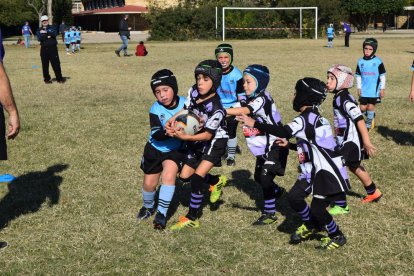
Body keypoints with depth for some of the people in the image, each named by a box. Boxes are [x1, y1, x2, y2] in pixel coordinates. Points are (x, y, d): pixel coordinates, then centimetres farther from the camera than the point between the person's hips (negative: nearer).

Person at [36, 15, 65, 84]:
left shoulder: (52, 28, 9)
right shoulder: (39, 30, 10)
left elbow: (54, 34, -11)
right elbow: (39, 38, -6)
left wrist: (46, 32, -18)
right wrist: (47, 36, -14)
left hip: (53, 48, -1)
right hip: (44, 49, 1)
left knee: (56, 63, -3)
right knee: (45, 65, 4)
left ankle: (59, 78, 3)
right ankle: (47, 78, 15)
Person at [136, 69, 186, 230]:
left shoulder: (185, 103, -17)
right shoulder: (155, 110, -19)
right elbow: (156, 135, -25)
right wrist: (168, 133, -45)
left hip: (175, 150, -1)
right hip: (155, 149, 1)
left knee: (169, 175, -24)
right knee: (149, 183, 8)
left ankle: (161, 214, -9)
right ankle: (148, 207, 41)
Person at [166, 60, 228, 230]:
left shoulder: (216, 109, -29)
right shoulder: (193, 92, -11)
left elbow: (208, 134, -25)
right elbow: (185, 110, 1)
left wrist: (185, 137, -34)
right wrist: (172, 121, -18)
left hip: (214, 142, -8)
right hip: (197, 141, 8)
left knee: (197, 177, -18)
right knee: (184, 176, 10)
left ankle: (192, 219, -5)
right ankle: (216, 181, 37)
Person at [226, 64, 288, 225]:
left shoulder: (262, 99, -23)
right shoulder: (250, 99, 6)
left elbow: (244, 111, -40)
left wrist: (221, 111, -49)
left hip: (274, 146, -10)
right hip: (262, 148, 10)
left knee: (265, 178, -15)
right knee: (259, 177, 21)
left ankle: (269, 213, -2)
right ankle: (277, 191, 49)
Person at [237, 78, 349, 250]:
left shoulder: (308, 118, -20)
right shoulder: (310, 118, 11)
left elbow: (284, 132, -34)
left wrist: (254, 124, -33)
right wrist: (289, 145, 25)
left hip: (328, 171, -9)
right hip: (314, 170, 9)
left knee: (317, 209, -7)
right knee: (294, 197, 2)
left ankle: (337, 237, 18)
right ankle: (311, 226, 26)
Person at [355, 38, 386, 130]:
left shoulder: (378, 61, -6)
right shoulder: (360, 61, 2)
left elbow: (382, 76, -1)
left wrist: (382, 89, -1)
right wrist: (359, 88, 6)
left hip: (374, 90, -3)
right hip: (364, 90, 3)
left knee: (371, 106, 0)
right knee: (362, 107, 3)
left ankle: (368, 124, 17)